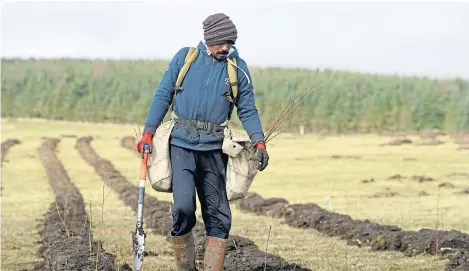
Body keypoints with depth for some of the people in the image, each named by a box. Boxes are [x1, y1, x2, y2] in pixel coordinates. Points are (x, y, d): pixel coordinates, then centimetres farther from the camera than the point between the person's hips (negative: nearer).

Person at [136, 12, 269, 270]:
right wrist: (148, 132, -1)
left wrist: (259, 141, -6)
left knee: (218, 215, 3)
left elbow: (247, 110, 9)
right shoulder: (185, 57, 5)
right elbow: (163, 95, 7)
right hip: (182, 143, -2)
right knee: (183, 207, -14)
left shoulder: (238, 67, 7)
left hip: (214, 147, 2)